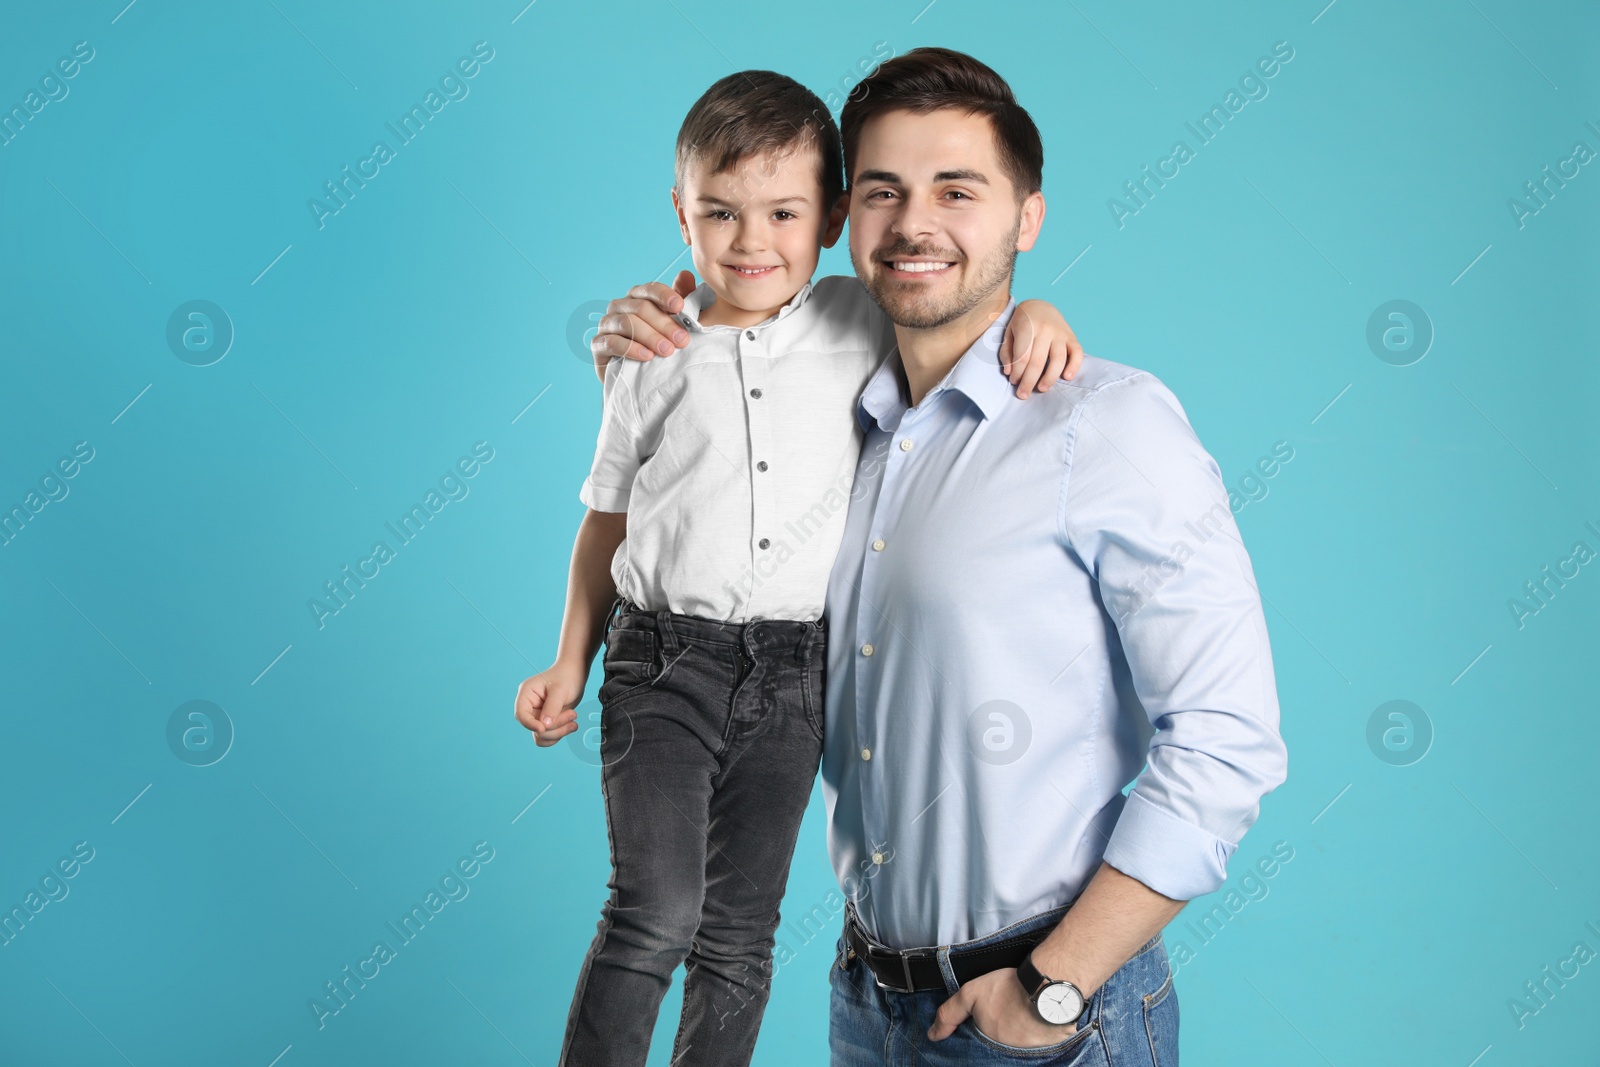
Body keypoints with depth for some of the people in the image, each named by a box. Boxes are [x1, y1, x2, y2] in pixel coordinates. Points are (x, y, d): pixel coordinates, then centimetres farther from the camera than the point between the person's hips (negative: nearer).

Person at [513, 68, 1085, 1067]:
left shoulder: (864, 325, 3)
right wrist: (572, 663, 11)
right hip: (665, 657, -1)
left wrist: (1036, 315, -10)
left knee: (740, 936, 10)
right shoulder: (652, 357, 4)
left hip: (792, 673, 1)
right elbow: (610, 515, 11)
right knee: (656, 914, -14)